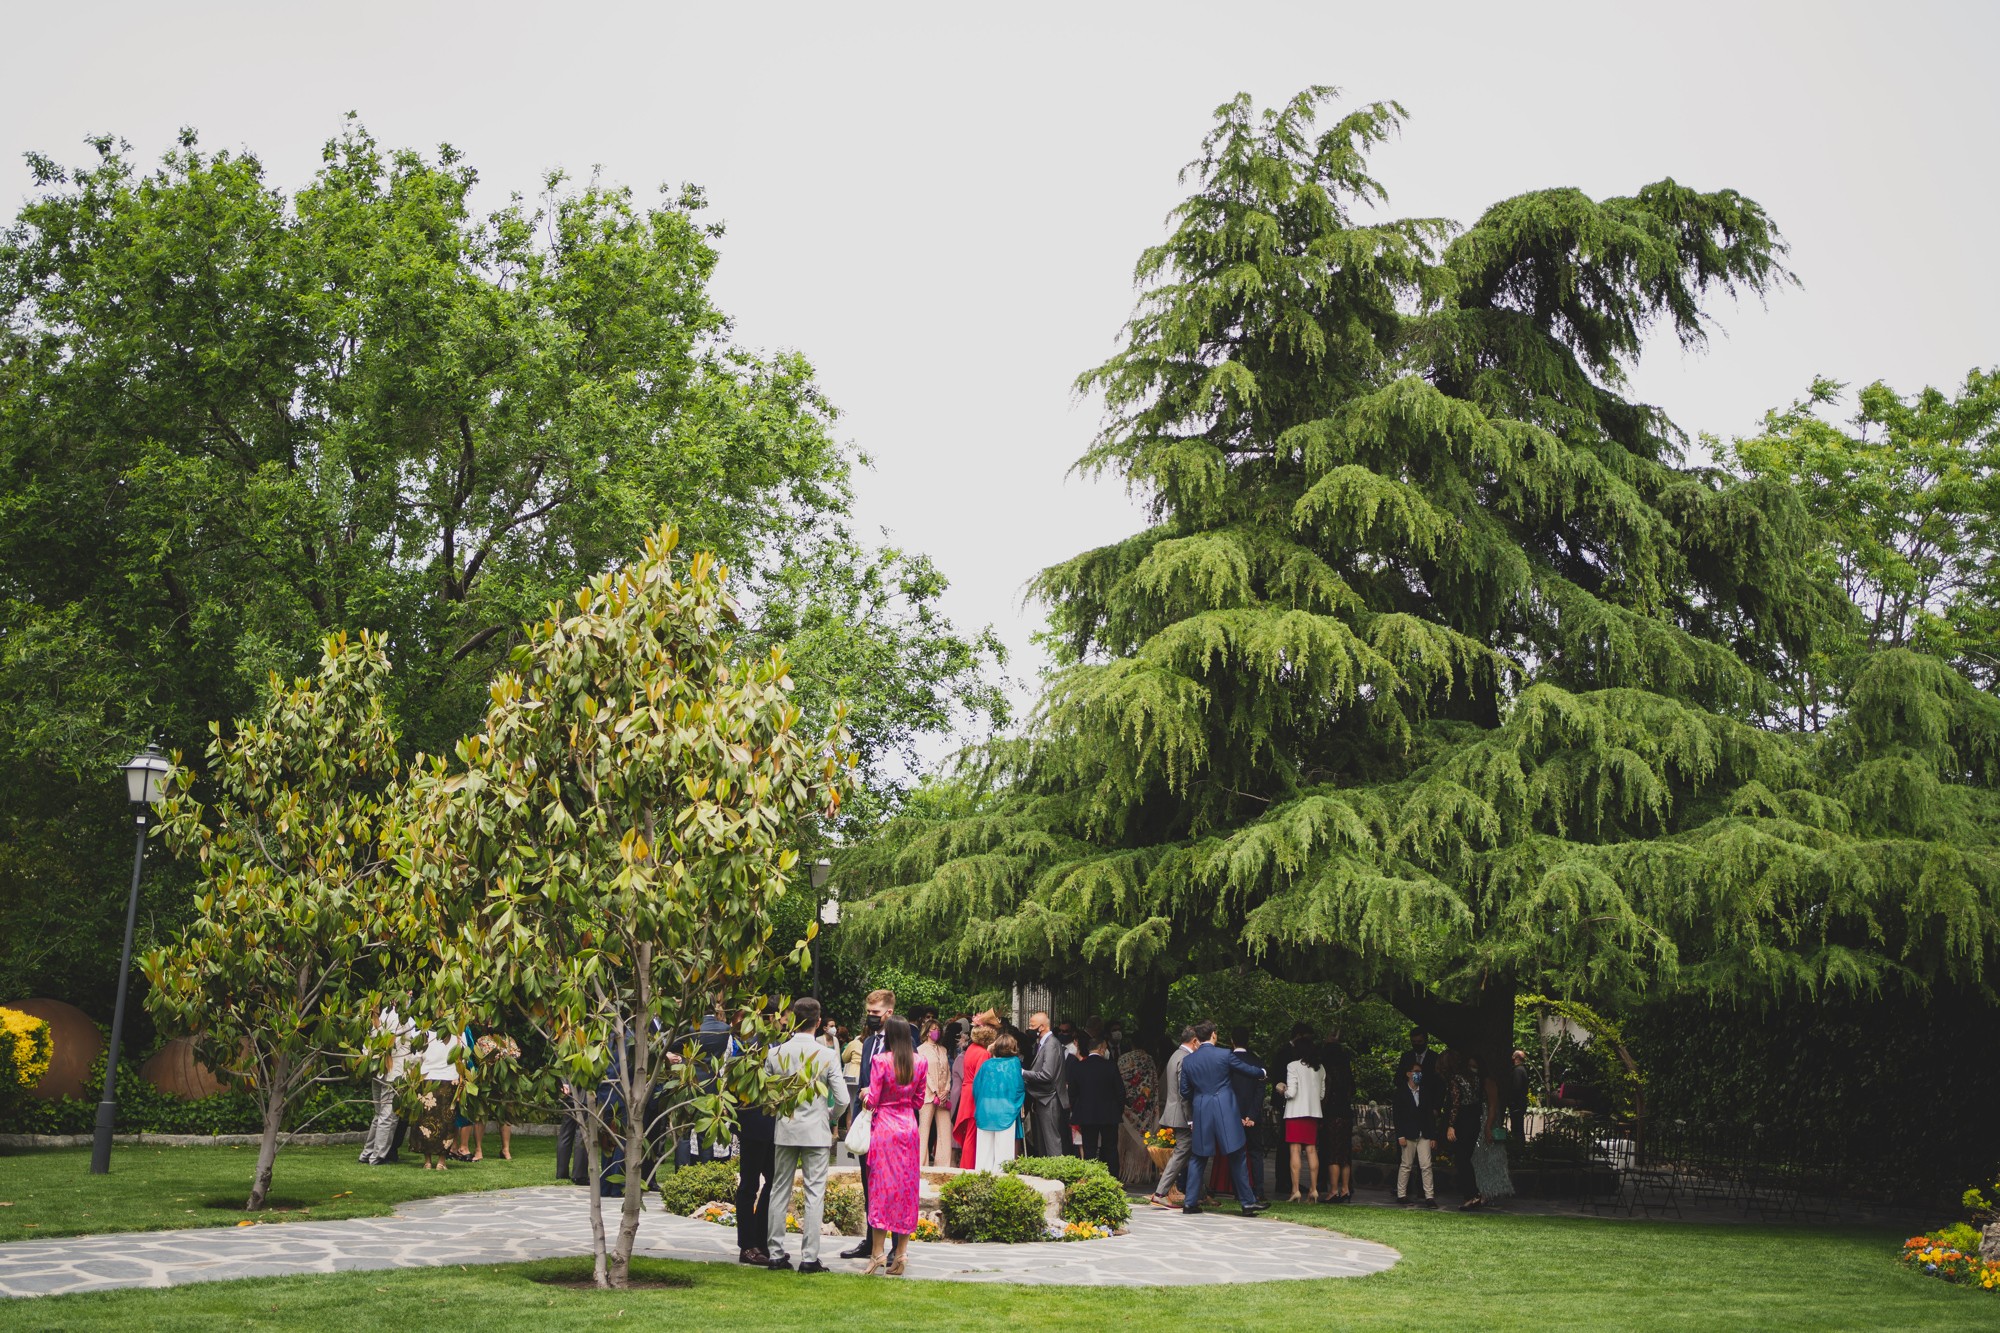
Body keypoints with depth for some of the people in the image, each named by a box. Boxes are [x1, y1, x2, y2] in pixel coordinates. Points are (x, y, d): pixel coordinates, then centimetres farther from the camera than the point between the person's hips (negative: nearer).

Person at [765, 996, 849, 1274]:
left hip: (784, 1130, 3)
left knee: (779, 1191, 11)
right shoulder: (826, 1055, -10)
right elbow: (842, 1100, -10)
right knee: (814, 1194, 1)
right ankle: (809, 1257, -1)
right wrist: (829, 1116, 11)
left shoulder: (776, 1053, -3)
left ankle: (776, 1253, 13)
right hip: (816, 1132, -3)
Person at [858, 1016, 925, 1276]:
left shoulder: (880, 1060, -11)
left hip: (884, 1127, -4)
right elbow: (919, 1101, 9)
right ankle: (900, 1254, 9)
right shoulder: (919, 1062, 2)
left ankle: (877, 1252, 0)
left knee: (881, 1187, 0)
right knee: (907, 1187, 7)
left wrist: (865, 1094, 11)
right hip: (909, 1127, 4)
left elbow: (872, 1100, -9)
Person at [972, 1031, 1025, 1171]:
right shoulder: (1014, 1062, -5)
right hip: (1006, 1111, -3)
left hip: (985, 1111, 3)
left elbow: (976, 1086, 4)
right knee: (1003, 1146, 1)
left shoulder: (986, 1064, 2)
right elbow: (1019, 1086, -7)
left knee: (985, 1147, 9)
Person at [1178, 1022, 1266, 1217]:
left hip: (1200, 1113, 3)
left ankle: (1190, 1202, 11)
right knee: (1237, 1157, 4)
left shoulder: (1188, 1061, 2)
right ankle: (1248, 1202, 6)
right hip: (1225, 1112, -3)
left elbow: (1184, 1091, 9)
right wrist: (1262, 1072, 27)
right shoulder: (1225, 1055, -7)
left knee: (1197, 1158, 12)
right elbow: (1250, 1070, 5)